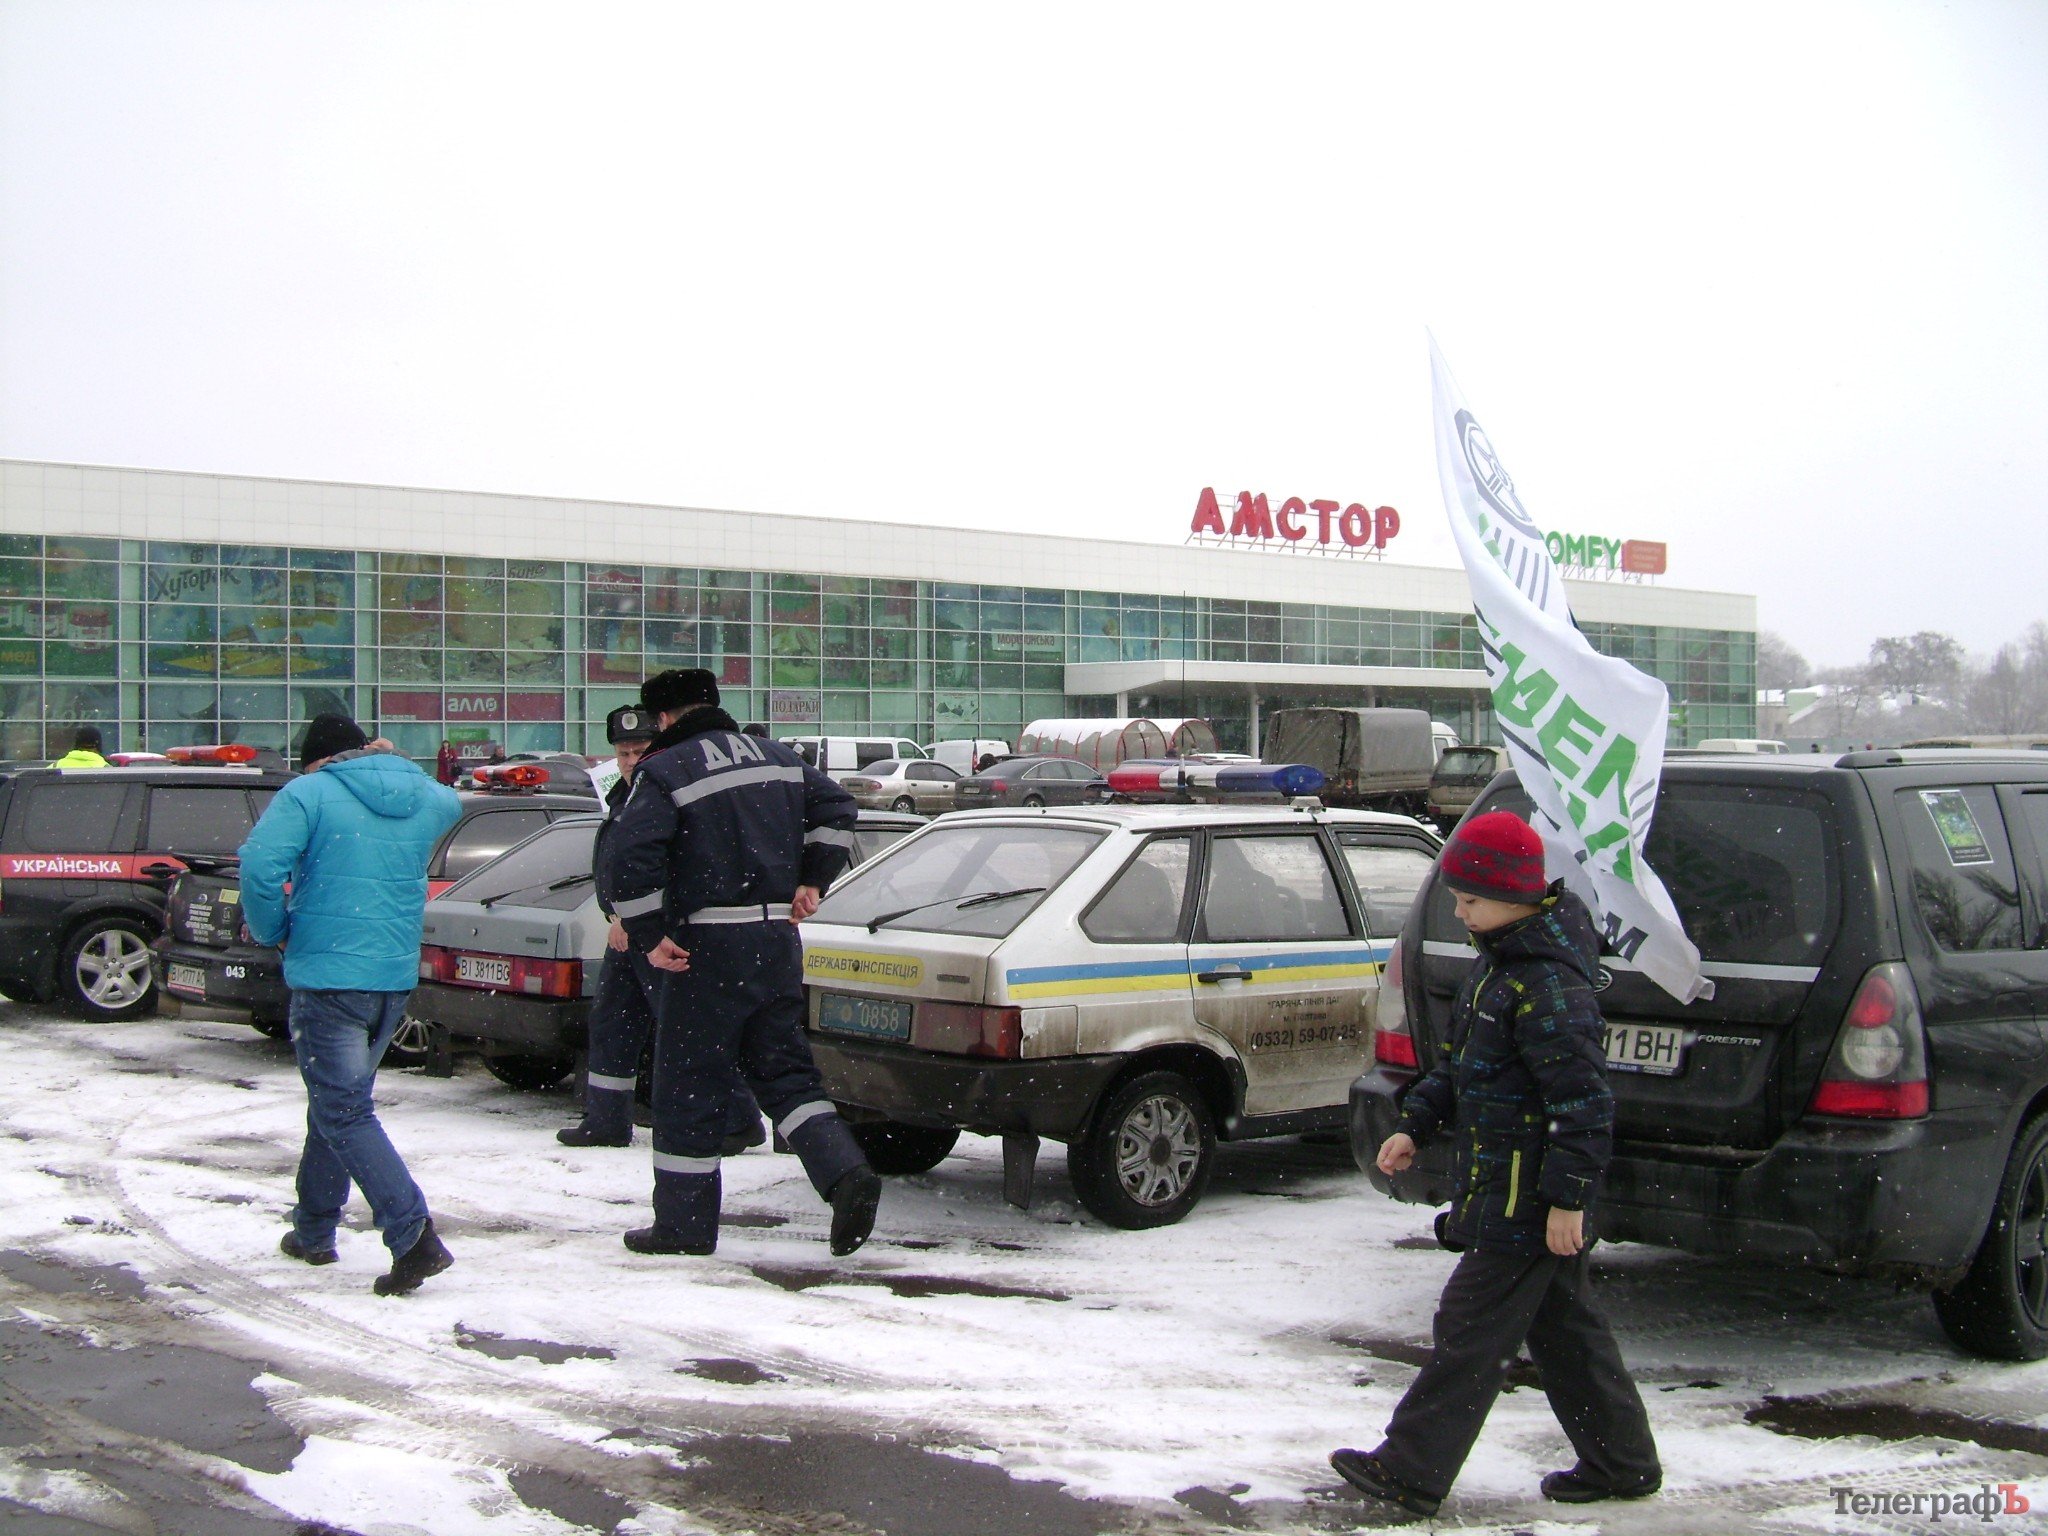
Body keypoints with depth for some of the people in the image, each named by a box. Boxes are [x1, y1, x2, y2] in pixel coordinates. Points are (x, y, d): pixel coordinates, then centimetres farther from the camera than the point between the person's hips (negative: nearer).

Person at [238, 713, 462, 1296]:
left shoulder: (308, 794, -7)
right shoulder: (426, 797, 10)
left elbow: (260, 864, -20)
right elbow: (450, 804, 35)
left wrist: (271, 931, -4)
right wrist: (395, 764, 35)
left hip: (327, 973, -7)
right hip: (396, 978, 7)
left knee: (344, 1112, -5)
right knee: (338, 1099, 22)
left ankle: (414, 1237, -18)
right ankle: (313, 1231, 31)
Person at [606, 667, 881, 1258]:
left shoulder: (664, 771, -7)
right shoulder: (778, 758, 13)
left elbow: (633, 858, -18)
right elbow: (836, 808, 14)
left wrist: (649, 937, -12)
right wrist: (811, 881, 15)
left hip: (709, 946, -6)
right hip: (778, 939, 6)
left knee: (686, 1085, 4)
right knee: (783, 1070, 13)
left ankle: (683, 1223, 10)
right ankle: (846, 1172, -6)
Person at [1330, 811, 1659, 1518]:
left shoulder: (1549, 985, -22)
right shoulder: (1498, 963, 11)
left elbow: (1583, 1100, -24)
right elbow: (1459, 1063, 21)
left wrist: (1568, 1195, -23)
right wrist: (1416, 1125, 12)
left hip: (1525, 1201, -10)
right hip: (1504, 1189, 10)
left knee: (1470, 1333, -3)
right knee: (1564, 1331, 17)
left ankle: (1408, 1472, 4)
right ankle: (1623, 1463, 28)